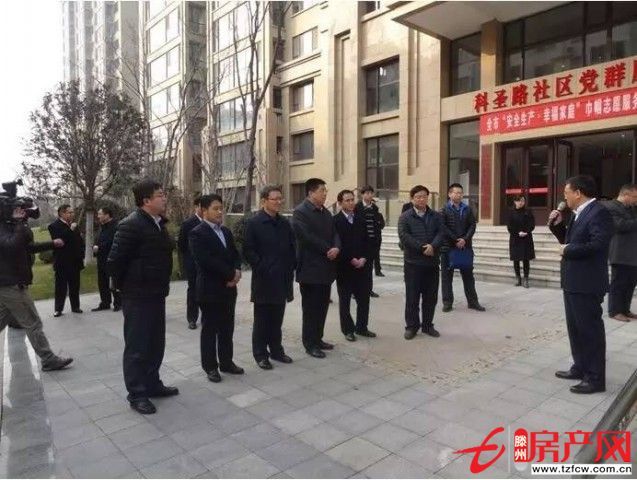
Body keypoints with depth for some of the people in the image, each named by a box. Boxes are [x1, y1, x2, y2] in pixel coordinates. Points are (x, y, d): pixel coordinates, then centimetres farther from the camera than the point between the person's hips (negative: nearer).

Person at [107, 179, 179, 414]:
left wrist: (160, 284, 15)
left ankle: (152, 384, 32)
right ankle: (136, 394, 16)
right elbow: (114, 261, -18)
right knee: (137, 346, 3)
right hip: (137, 296, -8)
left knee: (156, 343, 17)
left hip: (156, 293, 9)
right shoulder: (131, 225, -18)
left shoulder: (158, 223, 9)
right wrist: (124, 286, -6)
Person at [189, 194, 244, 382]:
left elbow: (235, 254, 12)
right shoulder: (197, 234, -11)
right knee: (209, 329, 5)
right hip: (210, 289, -7)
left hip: (228, 288, 7)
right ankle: (210, 367, 17)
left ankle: (226, 362, 26)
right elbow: (206, 261, -21)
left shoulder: (226, 232, 13)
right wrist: (230, 274, -17)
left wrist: (236, 271, -9)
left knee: (227, 328, 14)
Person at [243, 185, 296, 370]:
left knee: (277, 318, 14)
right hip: (263, 279, -5)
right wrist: (262, 268, -14)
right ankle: (260, 354, 17)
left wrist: (290, 268, 4)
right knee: (262, 319, 6)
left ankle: (276, 350, 27)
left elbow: (292, 248, 13)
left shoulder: (285, 223, 10)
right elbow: (248, 251, -10)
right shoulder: (253, 223, -7)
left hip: (282, 279, 5)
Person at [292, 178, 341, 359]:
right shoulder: (300, 211, -11)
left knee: (322, 306, 13)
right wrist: (327, 250, -15)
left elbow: (334, 233, 10)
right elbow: (307, 237, -20)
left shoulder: (326, 212, 15)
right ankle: (310, 344, 12)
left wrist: (336, 248, -11)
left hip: (326, 267, 8)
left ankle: (317, 338, 26)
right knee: (311, 308, 1)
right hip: (310, 268, -8)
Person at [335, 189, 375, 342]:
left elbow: (368, 241, 8)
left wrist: (364, 258, -5)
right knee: (345, 300, 7)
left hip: (363, 265, 5)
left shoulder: (361, 219, 11)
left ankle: (361, 327, 24)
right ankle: (348, 329, 19)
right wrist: (351, 260, -15)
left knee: (364, 299, 9)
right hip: (344, 267, -4)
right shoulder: (335, 221, -6)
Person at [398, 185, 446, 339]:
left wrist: (433, 246, -21)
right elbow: (403, 236, -13)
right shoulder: (405, 217, 0)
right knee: (412, 296, 2)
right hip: (413, 262, -3)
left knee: (431, 296, 10)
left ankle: (427, 325, 23)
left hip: (432, 262, 3)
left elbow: (441, 233, -2)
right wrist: (422, 247, -18)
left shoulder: (436, 216, 10)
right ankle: (411, 326, 14)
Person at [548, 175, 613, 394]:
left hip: (587, 283, -10)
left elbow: (597, 245, -28)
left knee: (590, 330, 0)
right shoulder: (578, 213, 13)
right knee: (575, 328, 18)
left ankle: (595, 378, 11)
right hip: (573, 281, 10)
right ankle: (580, 367, 32)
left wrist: (568, 251, -16)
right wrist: (558, 225, 4)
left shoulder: (599, 212, -16)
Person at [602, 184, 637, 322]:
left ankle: (625, 309, 22)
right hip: (620, 254, -8)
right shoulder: (610, 206, -11)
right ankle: (615, 311, 8)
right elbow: (621, 225, -22)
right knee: (618, 283, -1)